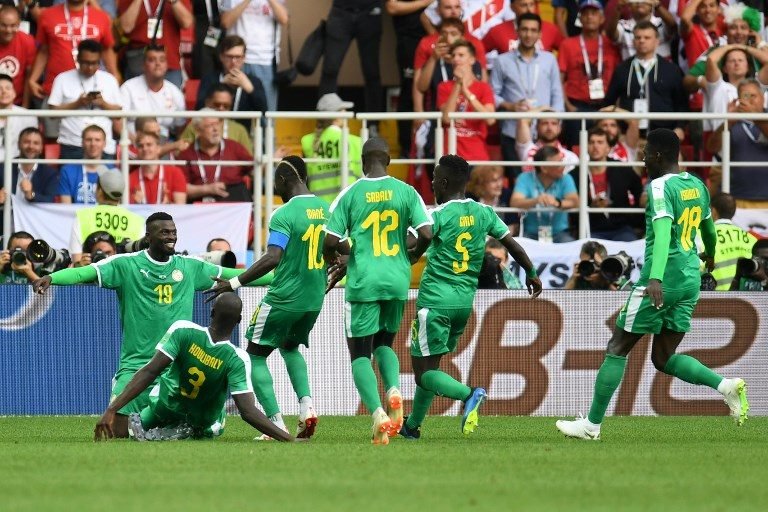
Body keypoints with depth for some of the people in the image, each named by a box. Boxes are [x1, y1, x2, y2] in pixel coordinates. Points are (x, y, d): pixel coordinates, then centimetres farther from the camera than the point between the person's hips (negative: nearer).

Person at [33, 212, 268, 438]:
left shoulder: (190, 266, 8)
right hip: (135, 363, -3)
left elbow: (228, 274, 13)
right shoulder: (126, 264, -4)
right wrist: (51, 278, -31)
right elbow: (87, 272, -14)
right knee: (119, 432, -10)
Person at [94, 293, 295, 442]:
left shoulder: (182, 331, -30)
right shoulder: (237, 360, -31)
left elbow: (149, 372, -31)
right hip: (203, 422, -1)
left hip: (164, 411, 1)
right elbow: (248, 412, -35)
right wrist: (289, 439, -31)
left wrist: (111, 410, -31)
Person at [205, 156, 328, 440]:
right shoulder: (326, 210, 5)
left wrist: (234, 283, -23)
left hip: (284, 298, -7)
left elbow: (272, 258, -26)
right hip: (314, 299, 7)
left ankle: (276, 424, -3)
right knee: (290, 347, 30)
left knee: (256, 355, 8)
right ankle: (306, 406, 9)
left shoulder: (284, 215, -16)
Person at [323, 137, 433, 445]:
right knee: (384, 344, 23)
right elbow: (427, 233, -6)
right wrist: (413, 255, 15)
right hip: (397, 281, 3)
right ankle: (394, 391, -7)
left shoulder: (350, 194, -3)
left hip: (363, 283, -3)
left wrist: (331, 257, 17)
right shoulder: (406, 192, 1)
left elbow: (331, 241, -6)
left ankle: (378, 414, -19)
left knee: (360, 355, 4)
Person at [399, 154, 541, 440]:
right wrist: (531, 274, 31)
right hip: (465, 302, 7)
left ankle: (468, 395, -30)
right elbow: (512, 244, 13)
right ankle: (412, 426, 28)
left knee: (425, 371, -6)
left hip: (435, 301, -7)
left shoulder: (438, 215, -11)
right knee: (430, 365, 22)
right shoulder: (483, 213, 6)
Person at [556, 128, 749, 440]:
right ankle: (726, 386, -8)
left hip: (661, 283, -8)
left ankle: (592, 425, 7)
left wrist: (656, 278, -41)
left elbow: (663, 231, -28)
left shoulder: (660, 187, -13)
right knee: (664, 359, 13)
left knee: (617, 349, 4)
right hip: (690, 280, 8)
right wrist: (710, 254, 53)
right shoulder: (697, 186, 12)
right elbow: (708, 227, 30)